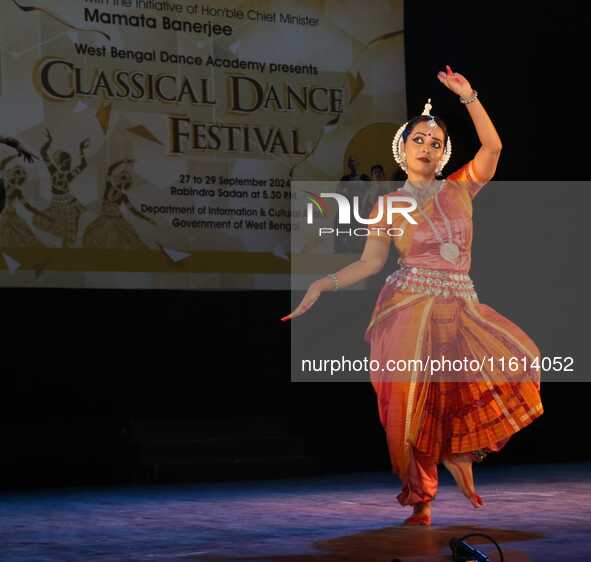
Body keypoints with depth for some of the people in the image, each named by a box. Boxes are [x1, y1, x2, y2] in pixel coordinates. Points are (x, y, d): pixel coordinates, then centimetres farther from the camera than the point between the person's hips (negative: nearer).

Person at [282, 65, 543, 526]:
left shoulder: (460, 189, 11)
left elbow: (492, 147, -1)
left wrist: (469, 97, -5)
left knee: (513, 363, -12)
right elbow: (369, 263, 2)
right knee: (414, 404, -8)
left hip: (459, 306, 3)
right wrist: (322, 285, -9)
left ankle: (458, 456, 9)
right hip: (410, 307, -3)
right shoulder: (388, 205, 6)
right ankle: (420, 501, 6)